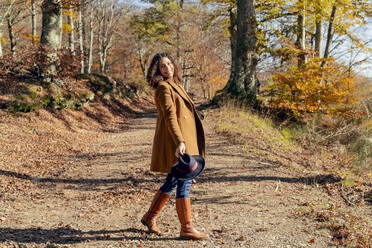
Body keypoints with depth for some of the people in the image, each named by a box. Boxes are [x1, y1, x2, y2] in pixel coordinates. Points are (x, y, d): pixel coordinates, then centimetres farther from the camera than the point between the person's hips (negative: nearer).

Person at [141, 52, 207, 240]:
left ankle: (150, 217, 27)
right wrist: (180, 142, -31)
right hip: (174, 140, -10)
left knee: (173, 181, 15)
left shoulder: (175, 85, 18)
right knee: (184, 182, -6)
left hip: (182, 138, 10)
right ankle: (186, 228, 2)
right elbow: (170, 116, -22)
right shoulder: (163, 87, -11)